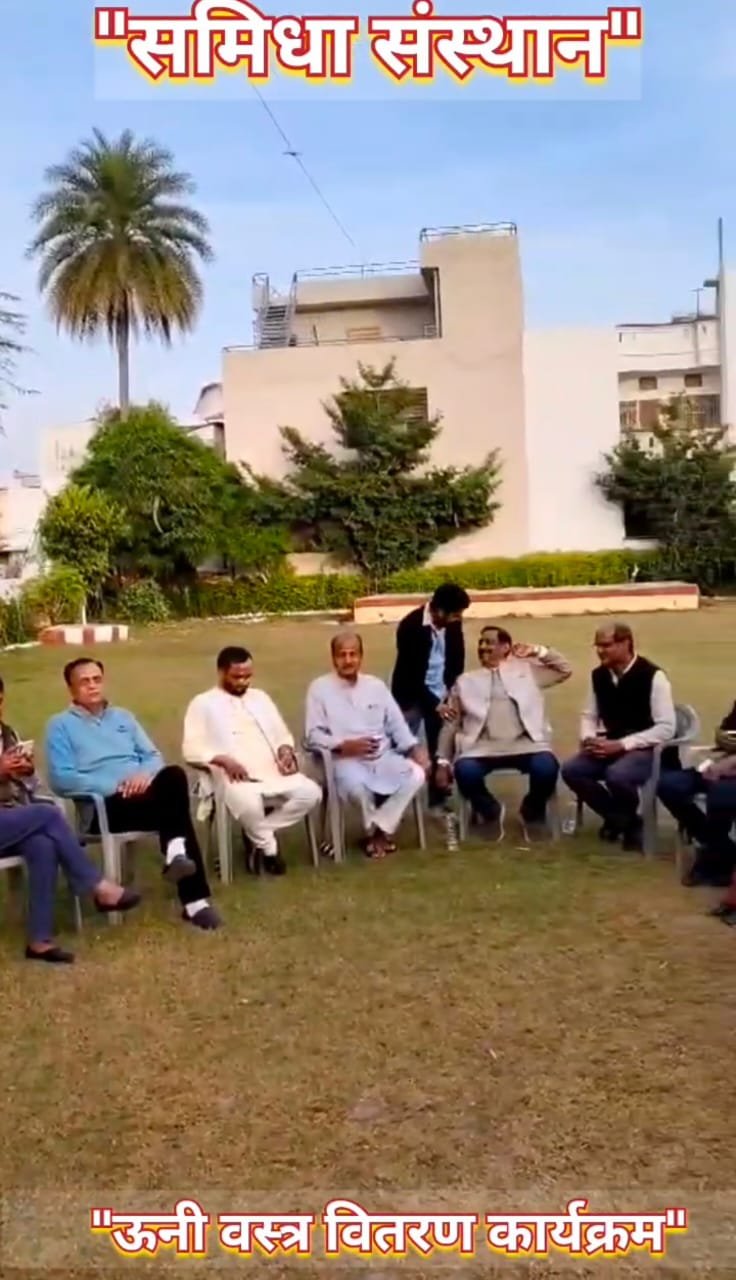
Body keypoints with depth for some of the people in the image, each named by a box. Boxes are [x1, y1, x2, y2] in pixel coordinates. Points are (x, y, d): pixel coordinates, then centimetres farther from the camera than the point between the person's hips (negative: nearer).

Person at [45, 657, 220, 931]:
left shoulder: (123, 717, 24)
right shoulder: (61, 725, 7)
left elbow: (154, 756, 17)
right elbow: (61, 778, -6)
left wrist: (145, 775, -9)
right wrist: (115, 786, -16)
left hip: (144, 792, 5)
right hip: (104, 806, -4)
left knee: (173, 774, -32)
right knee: (177, 812, -30)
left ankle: (175, 853, -29)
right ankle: (194, 898, -28)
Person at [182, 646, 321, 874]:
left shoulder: (260, 697, 24)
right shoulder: (203, 703, 7)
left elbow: (282, 735, 25)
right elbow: (191, 749, -3)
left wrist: (286, 751, 1)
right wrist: (222, 759, -20)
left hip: (274, 773, 5)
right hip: (235, 778, -5)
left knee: (311, 793, -20)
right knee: (249, 802, -39)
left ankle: (259, 831, -4)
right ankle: (267, 846, -7)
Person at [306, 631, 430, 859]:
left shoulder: (376, 685, 14)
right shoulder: (320, 688, 1)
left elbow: (397, 725, 11)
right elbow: (314, 736, -5)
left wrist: (415, 748, -7)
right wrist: (345, 745, -21)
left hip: (383, 756, 4)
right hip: (345, 759, -4)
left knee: (416, 774, -23)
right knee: (356, 782, -37)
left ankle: (380, 830, -10)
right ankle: (377, 830, -6)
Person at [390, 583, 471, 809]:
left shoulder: (453, 624, -8)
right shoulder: (411, 626, -23)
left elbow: (457, 660, 4)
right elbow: (410, 674, -21)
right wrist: (433, 704, -22)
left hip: (441, 696, 5)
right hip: (412, 696, -5)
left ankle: (438, 800, 20)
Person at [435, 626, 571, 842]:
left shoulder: (526, 669, 23)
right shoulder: (466, 681, 21)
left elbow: (565, 670, 24)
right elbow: (450, 723, 17)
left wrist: (538, 651, 16)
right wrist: (443, 761, 8)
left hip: (525, 743, 0)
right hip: (483, 746, 0)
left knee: (547, 767, -31)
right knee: (465, 771, -32)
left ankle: (532, 812, 4)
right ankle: (491, 812, 1)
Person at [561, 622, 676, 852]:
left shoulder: (652, 676, -16)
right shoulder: (599, 675, 3)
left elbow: (666, 729, -19)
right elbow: (589, 715, 14)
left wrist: (621, 744, -24)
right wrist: (589, 739, -10)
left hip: (649, 749, -6)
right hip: (612, 746, 6)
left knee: (617, 775, -36)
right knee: (571, 770, -18)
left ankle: (631, 822, -2)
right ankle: (617, 818, 5)